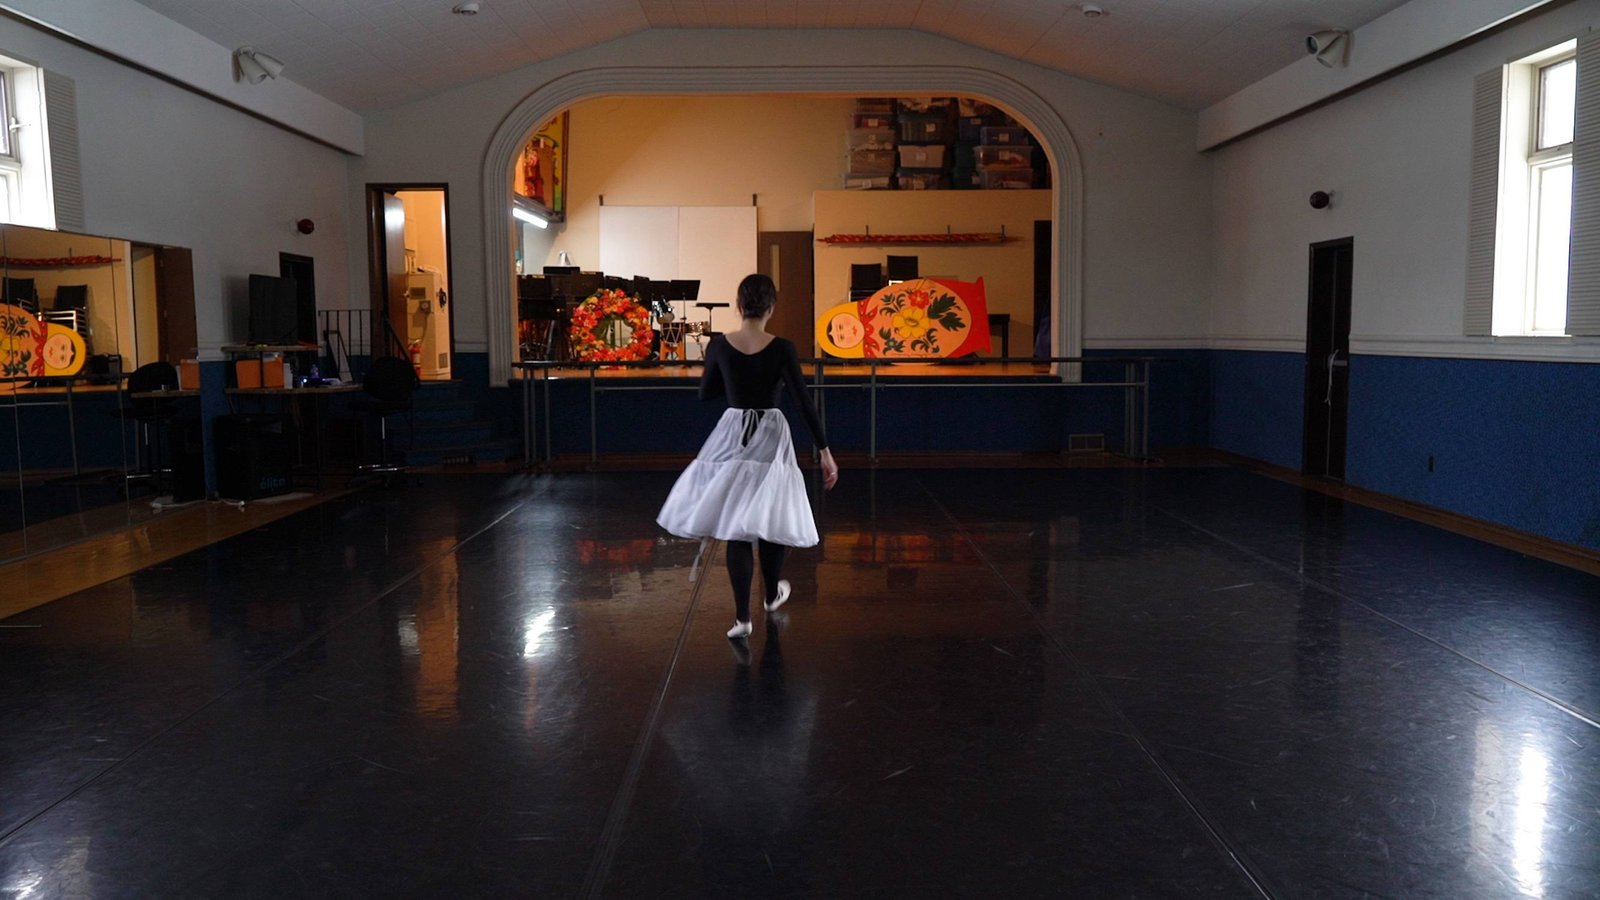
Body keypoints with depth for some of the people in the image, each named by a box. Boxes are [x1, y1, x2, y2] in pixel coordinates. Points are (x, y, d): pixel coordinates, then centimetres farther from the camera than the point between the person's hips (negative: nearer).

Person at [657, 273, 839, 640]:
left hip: (732, 437, 1)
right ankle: (773, 593, 36)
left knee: (736, 525, 5)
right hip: (770, 438, -1)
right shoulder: (781, 349, -11)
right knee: (771, 517, 18)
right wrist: (825, 451, -8)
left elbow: (706, 393, 7)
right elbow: (804, 402, -12)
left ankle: (742, 616, -2)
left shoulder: (719, 345, -5)